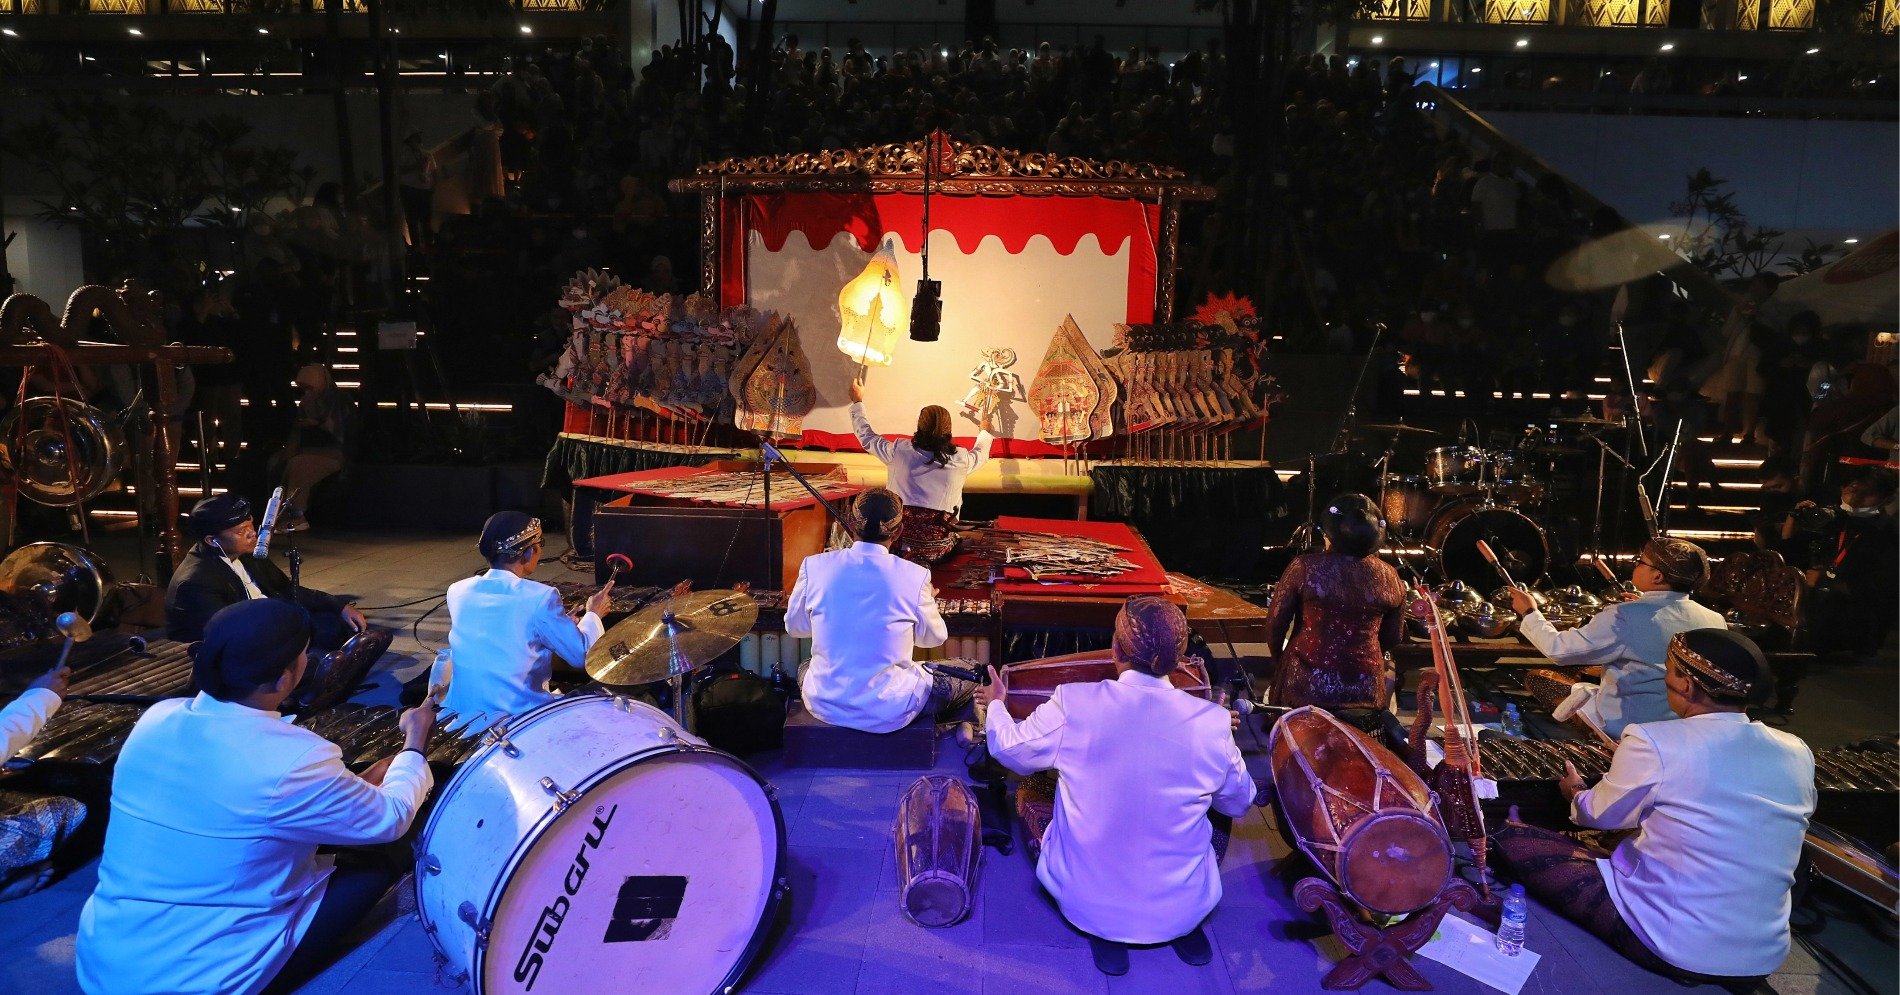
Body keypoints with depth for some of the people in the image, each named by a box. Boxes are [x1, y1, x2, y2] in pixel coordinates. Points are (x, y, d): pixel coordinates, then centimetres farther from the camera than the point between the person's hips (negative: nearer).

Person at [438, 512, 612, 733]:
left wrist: (562, 624, 21)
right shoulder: (540, 597, -18)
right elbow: (581, 655, -9)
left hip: (462, 715, 6)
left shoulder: (457, 592, 0)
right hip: (521, 717, -5)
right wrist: (593, 615, 9)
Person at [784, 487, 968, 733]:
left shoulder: (814, 566, -11)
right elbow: (934, 638, 1)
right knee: (967, 678, 21)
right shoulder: (914, 577, -16)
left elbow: (794, 627, 5)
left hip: (824, 706, 3)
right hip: (890, 713, -2)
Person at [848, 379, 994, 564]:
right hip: (939, 549, -1)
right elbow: (980, 454, 20)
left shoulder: (899, 451, -7)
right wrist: (984, 431, 43)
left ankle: (908, 558, 4)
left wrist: (857, 402, 27)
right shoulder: (960, 459, -5)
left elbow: (867, 437, 11)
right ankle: (925, 561, 2)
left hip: (901, 542, 1)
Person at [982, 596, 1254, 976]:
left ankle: (1104, 931, 15)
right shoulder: (1212, 721, -17)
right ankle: (1186, 929, 17)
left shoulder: (1073, 703, -20)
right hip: (1182, 907, 2)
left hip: (1086, 899, -1)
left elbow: (1011, 750, 0)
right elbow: (1240, 804, 3)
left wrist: (995, 705, 21)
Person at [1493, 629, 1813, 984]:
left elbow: (1601, 814, 1)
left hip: (1669, 945, -6)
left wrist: (1576, 794, 24)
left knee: (1510, 837, 3)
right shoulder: (1797, 753, -1)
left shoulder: (1655, 742, -17)